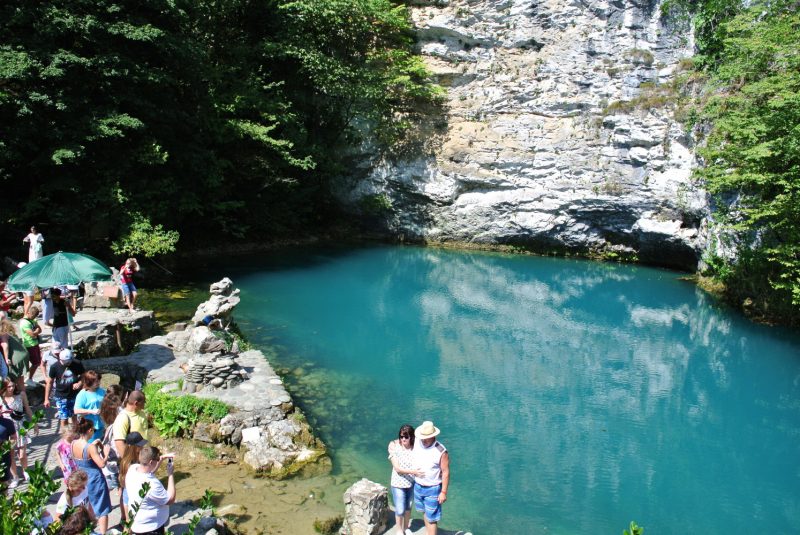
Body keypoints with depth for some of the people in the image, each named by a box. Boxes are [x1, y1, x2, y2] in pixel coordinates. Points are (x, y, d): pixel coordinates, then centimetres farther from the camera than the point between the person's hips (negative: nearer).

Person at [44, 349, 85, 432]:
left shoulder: (77, 364, -9)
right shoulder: (55, 367, -11)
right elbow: (49, 383, 0)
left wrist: (79, 383, -17)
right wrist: (46, 399, 2)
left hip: (75, 395, 2)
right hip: (61, 397, -1)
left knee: (75, 418, 12)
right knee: (64, 419, -2)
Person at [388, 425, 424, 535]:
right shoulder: (395, 447, -18)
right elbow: (397, 468, -21)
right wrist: (413, 471, -32)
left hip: (412, 483, 3)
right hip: (398, 484, -3)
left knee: (408, 507, 22)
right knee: (400, 510, 7)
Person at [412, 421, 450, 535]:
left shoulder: (441, 452, -23)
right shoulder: (416, 443, -9)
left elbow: (446, 473, -17)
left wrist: (443, 492, -15)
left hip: (433, 489, -6)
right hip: (417, 486, 6)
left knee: (431, 518, 1)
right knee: (425, 512, 23)